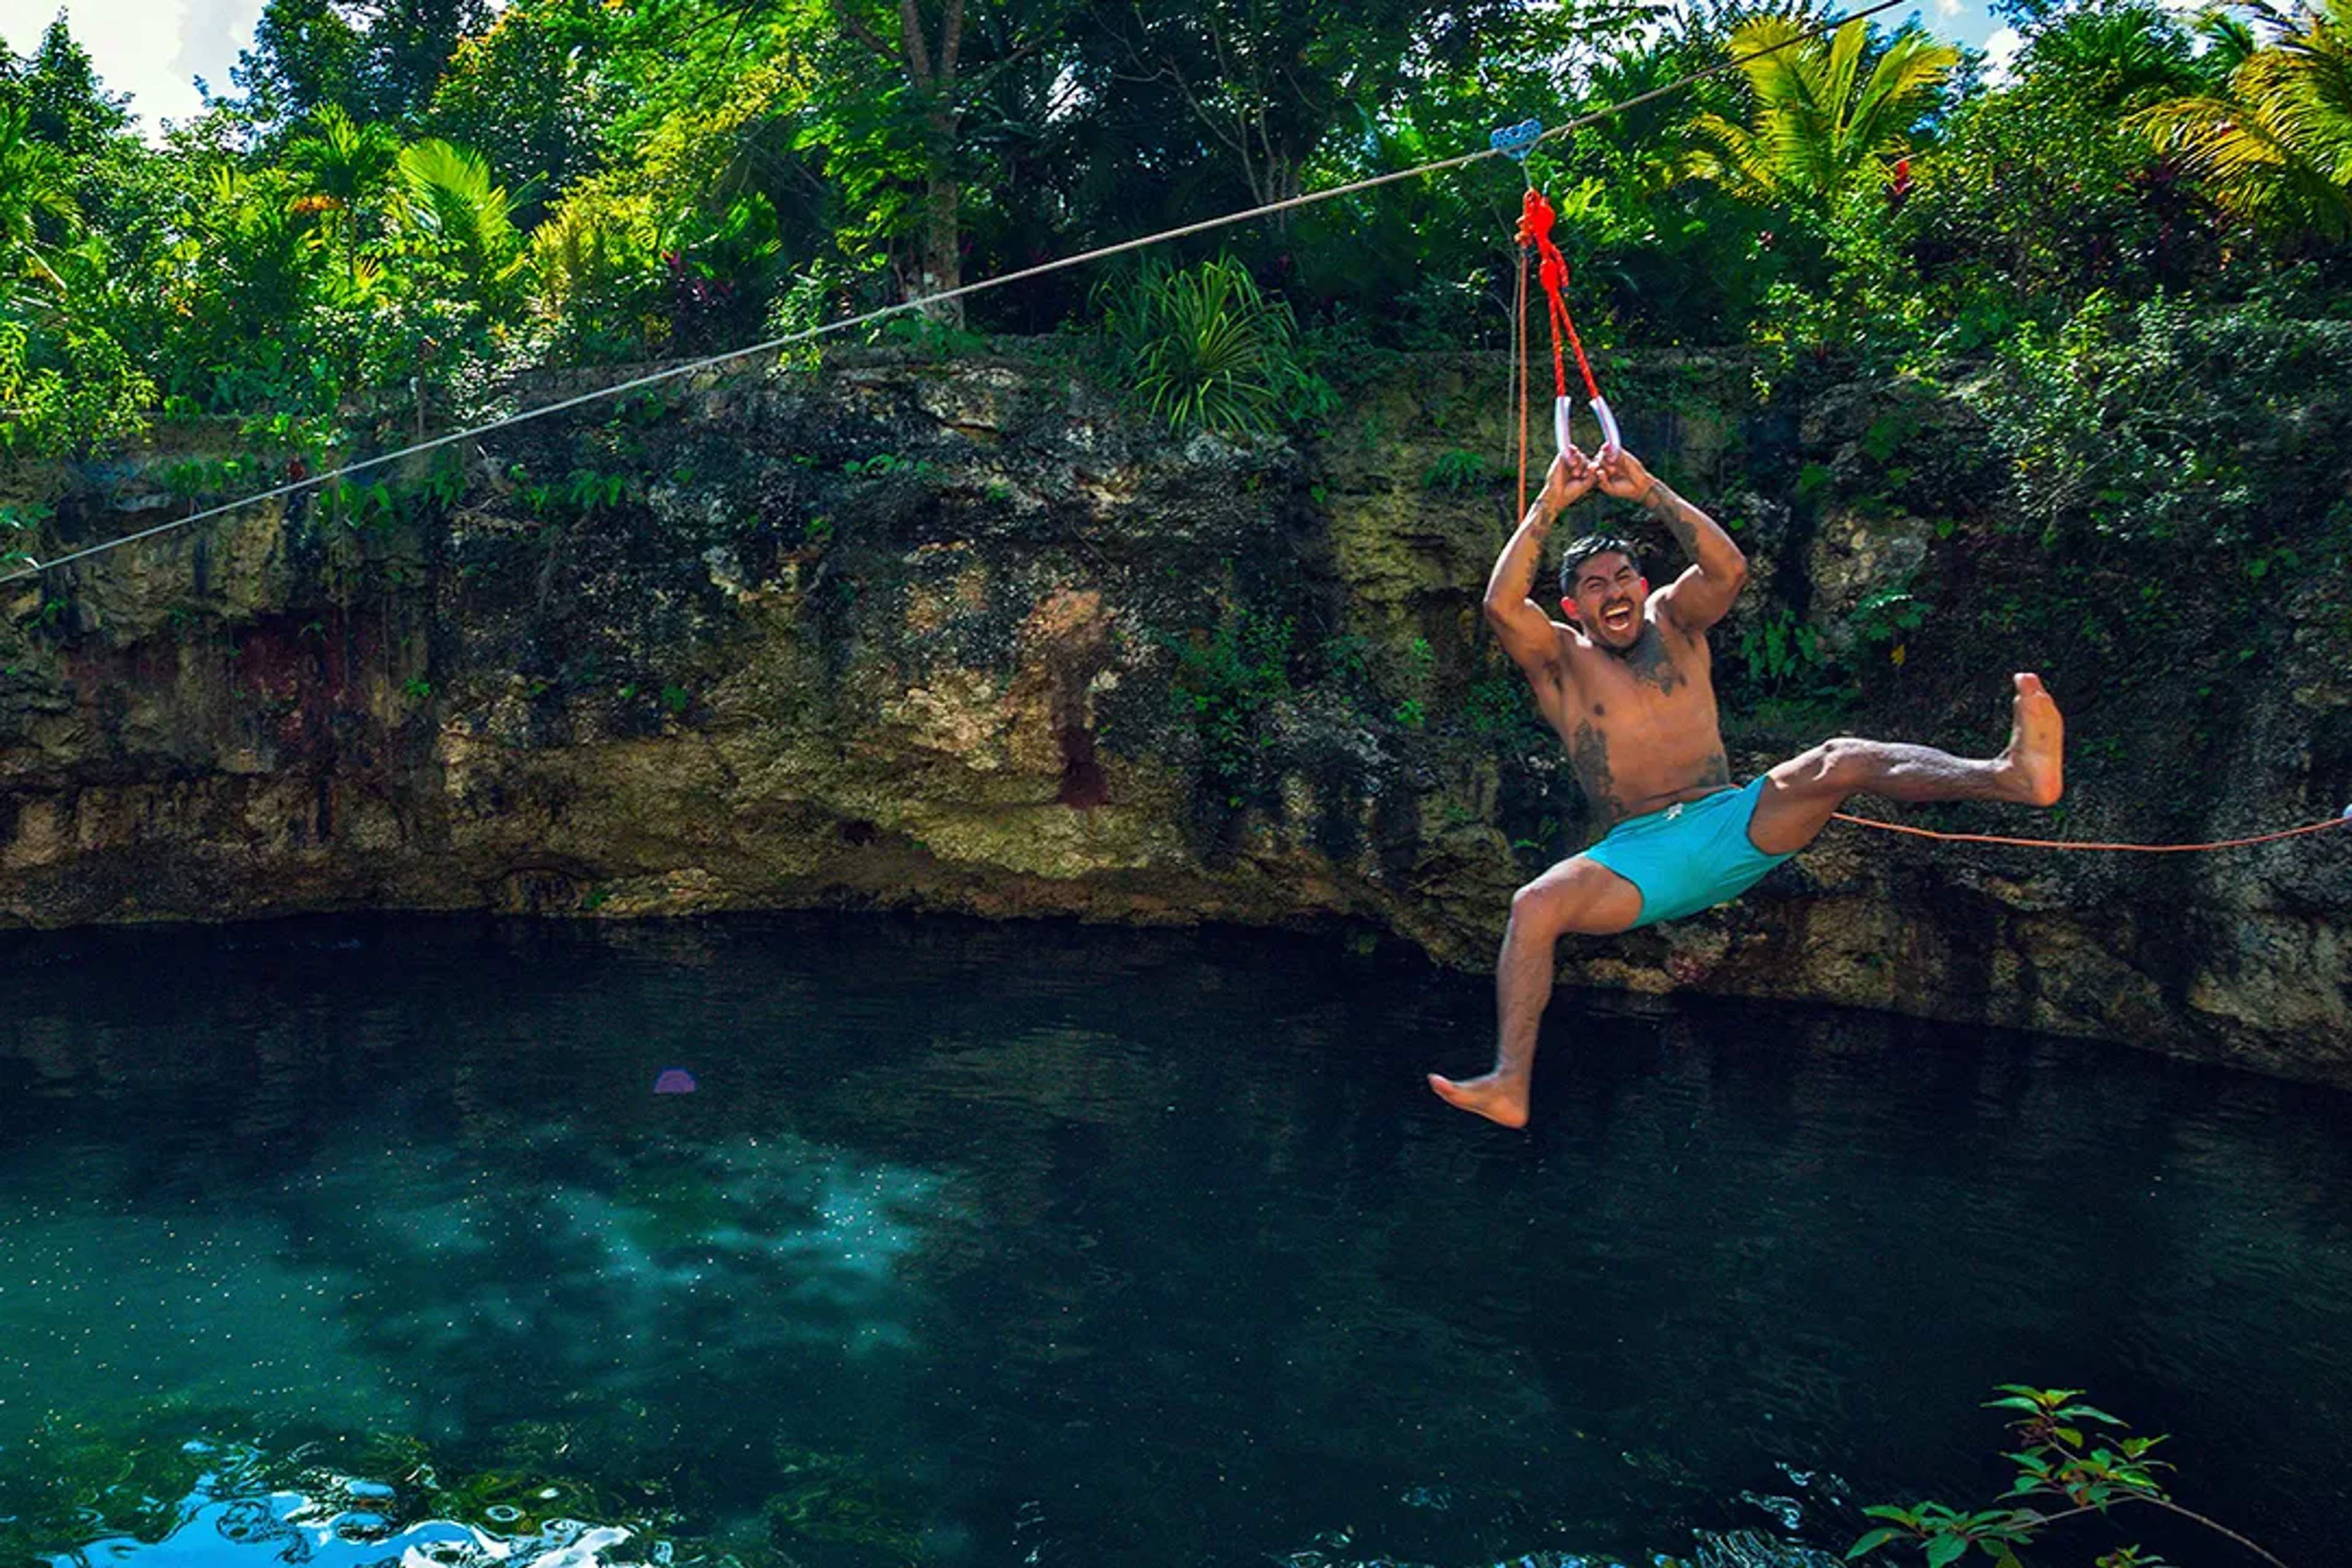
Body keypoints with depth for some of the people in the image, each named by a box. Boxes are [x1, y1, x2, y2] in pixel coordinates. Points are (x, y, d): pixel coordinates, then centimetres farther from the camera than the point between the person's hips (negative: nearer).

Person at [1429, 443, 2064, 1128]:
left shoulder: (1672, 623, 14)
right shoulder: (1561, 660, 8)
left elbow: (1730, 569, -5)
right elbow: (1502, 605, -11)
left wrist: (1649, 492, -8)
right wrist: (1550, 505, -10)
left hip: (1734, 828, 2)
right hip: (1639, 853, -1)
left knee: (1838, 761, -24)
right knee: (1535, 905, -30)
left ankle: (2013, 774, -45)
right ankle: (1511, 1083, -37)